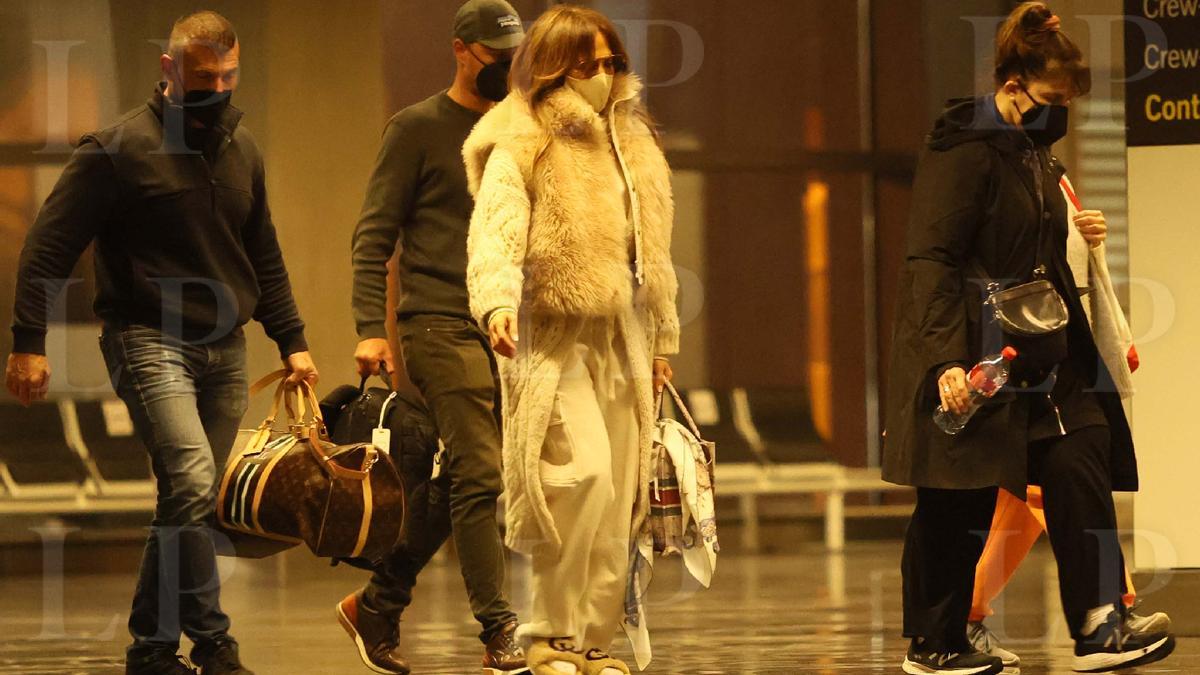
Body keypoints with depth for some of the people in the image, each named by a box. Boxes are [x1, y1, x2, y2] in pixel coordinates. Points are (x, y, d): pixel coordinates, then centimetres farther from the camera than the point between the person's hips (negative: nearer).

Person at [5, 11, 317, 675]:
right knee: (191, 483, -21)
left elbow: (264, 258, 25)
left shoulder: (241, 148, 14)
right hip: (149, 340, -6)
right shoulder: (120, 148, -7)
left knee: (188, 505, 4)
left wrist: (292, 341, 20)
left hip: (224, 348, 6)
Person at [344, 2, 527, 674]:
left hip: (504, 330, 6)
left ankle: (377, 603, 21)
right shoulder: (419, 128, -1)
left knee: (463, 484, 7)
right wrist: (372, 328, -12)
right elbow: (375, 235, -3)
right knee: (479, 477, -13)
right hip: (440, 326, -6)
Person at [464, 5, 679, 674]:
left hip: (623, 340, 7)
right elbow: (496, 226, -21)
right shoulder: (521, 143, -5)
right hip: (555, 336, -7)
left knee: (618, 500, 3)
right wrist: (496, 301, -39)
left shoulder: (632, 141, 18)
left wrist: (663, 336, 24)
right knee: (583, 475, -20)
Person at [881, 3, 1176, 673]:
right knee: (958, 504, 0)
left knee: (1082, 470, -2)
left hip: (1041, 353, 9)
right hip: (973, 356, -9)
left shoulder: (1035, 151, 13)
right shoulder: (963, 152, -15)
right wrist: (947, 358, -28)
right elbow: (932, 260, -21)